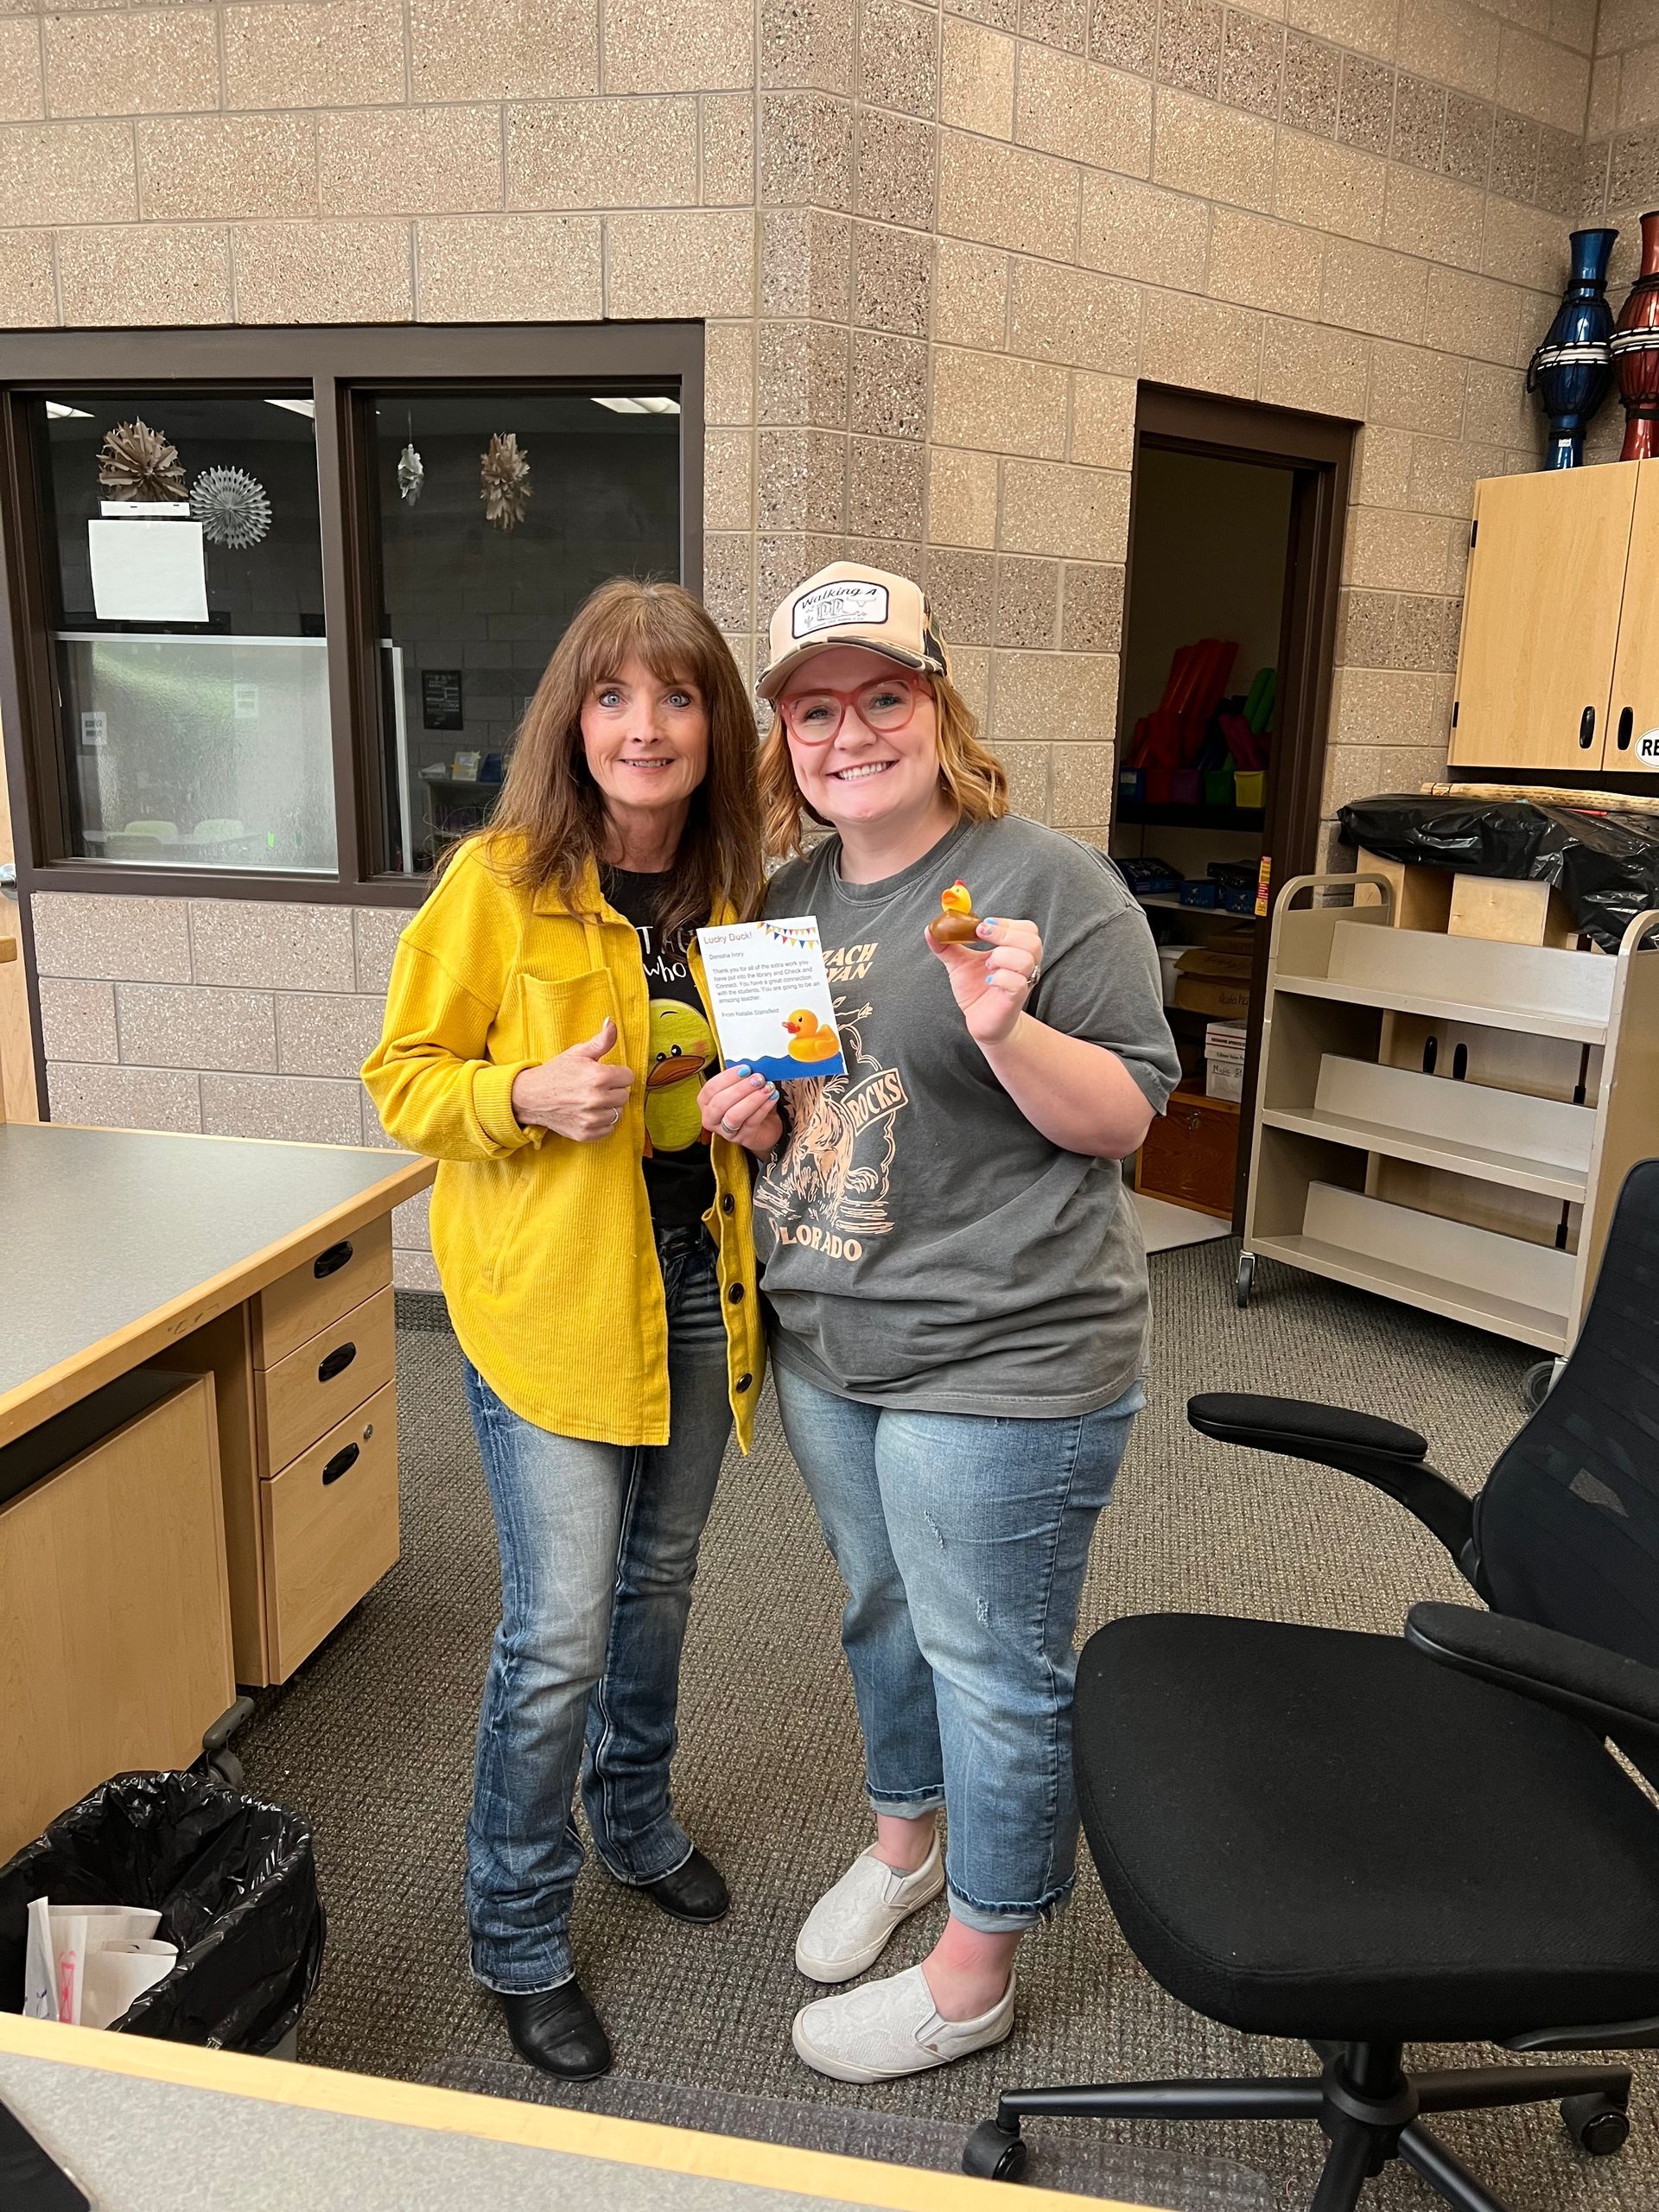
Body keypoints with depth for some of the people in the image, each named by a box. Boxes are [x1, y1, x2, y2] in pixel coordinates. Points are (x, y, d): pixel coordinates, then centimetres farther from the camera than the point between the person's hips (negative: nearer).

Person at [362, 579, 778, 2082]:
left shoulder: (733, 890, 3)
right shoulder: (497, 883, -12)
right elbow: (404, 1081, -7)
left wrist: (759, 1108, -6)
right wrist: (528, 1095, -25)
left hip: (694, 1287, 6)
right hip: (547, 1298, -5)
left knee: (659, 1581, 21)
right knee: (559, 1634, -1)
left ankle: (635, 1817, 47)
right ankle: (519, 1940, 24)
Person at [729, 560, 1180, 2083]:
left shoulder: (1051, 884, -14)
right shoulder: (792, 892, 7)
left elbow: (1127, 1116, -13)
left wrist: (1004, 1027, -29)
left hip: (1001, 1367, -7)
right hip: (824, 1343, 7)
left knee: (992, 1669, 9)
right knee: (881, 1610, 25)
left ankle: (975, 1968, 31)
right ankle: (906, 1834, 50)